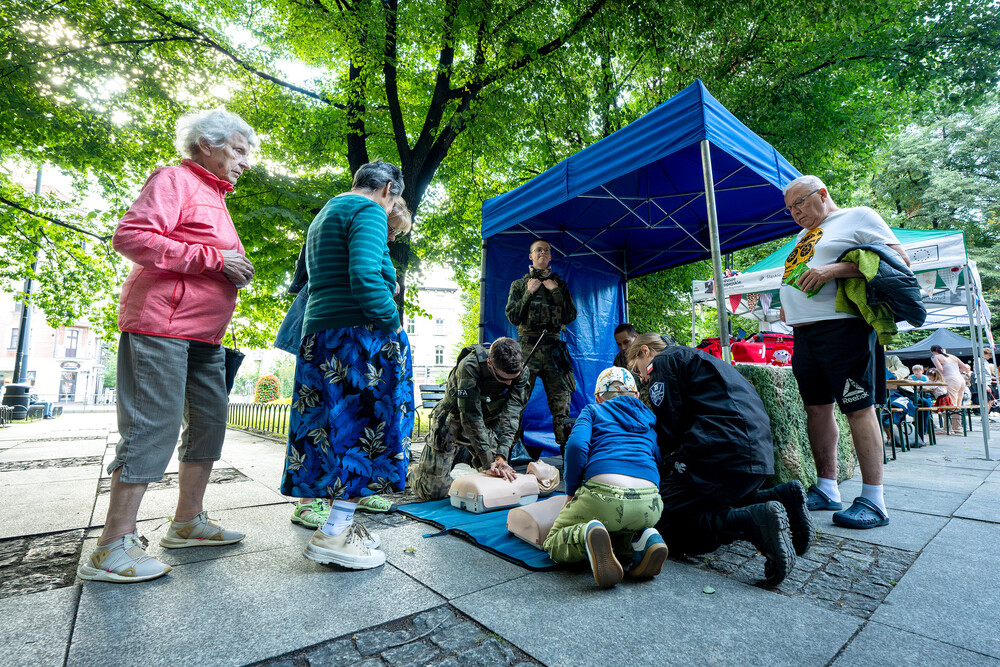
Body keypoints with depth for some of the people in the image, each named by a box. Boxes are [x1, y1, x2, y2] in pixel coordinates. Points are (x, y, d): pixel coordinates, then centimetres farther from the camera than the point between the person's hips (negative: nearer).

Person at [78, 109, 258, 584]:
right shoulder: (175, 179, -2)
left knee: (210, 419, 8)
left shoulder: (214, 198, 26)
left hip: (203, 334, 10)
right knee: (153, 425, -9)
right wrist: (214, 259, -16)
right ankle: (112, 548, 1)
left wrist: (234, 275, 15)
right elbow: (131, 236, -15)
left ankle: (187, 522, 19)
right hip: (161, 324, -9)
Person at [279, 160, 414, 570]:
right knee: (368, 426, -5)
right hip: (361, 334, -10)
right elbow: (364, 276, -22)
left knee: (334, 426, 11)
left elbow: (304, 280, 28)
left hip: (319, 336, 10)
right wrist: (392, 322, -12)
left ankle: (340, 521, 20)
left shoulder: (323, 216, 26)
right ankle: (334, 535, -1)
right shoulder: (368, 210, -5)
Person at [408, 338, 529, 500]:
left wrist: (501, 456, -36)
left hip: (488, 423, 5)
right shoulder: (470, 366, -34)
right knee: (433, 491, -6)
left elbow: (511, 415, -24)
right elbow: (471, 416, -36)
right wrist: (488, 462, -37)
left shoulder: (522, 372, -20)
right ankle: (415, 472, 30)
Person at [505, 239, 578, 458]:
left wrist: (556, 291, 1)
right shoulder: (519, 284, 14)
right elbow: (513, 317, 4)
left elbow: (570, 317, 8)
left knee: (561, 403, -2)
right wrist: (529, 293, -2)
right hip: (526, 347, -1)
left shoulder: (560, 284, 18)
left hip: (553, 348, 1)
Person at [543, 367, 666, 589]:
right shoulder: (648, 418, 30)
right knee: (627, 529, 38)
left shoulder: (593, 410, 18)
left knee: (554, 544, 16)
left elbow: (576, 445, -1)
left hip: (603, 496, -4)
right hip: (649, 506, 5)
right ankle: (643, 539, 3)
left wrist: (572, 494, 7)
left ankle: (586, 534, -18)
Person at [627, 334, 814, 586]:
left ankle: (753, 521, -25)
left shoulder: (664, 361, 2)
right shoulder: (697, 358, 30)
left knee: (663, 522, -6)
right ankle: (782, 497, 10)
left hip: (722, 456, -10)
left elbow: (669, 431, -5)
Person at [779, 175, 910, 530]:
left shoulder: (858, 216, 4)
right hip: (804, 332, 8)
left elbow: (899, 258, -7)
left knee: (858, 408, -6)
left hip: (841, 327, -7)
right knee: (816, 408, 8)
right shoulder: (804, 235, 26)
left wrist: (835, 268, -19)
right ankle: (827, 490, 16)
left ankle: (873, 501, 2)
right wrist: (788, 303, 11)